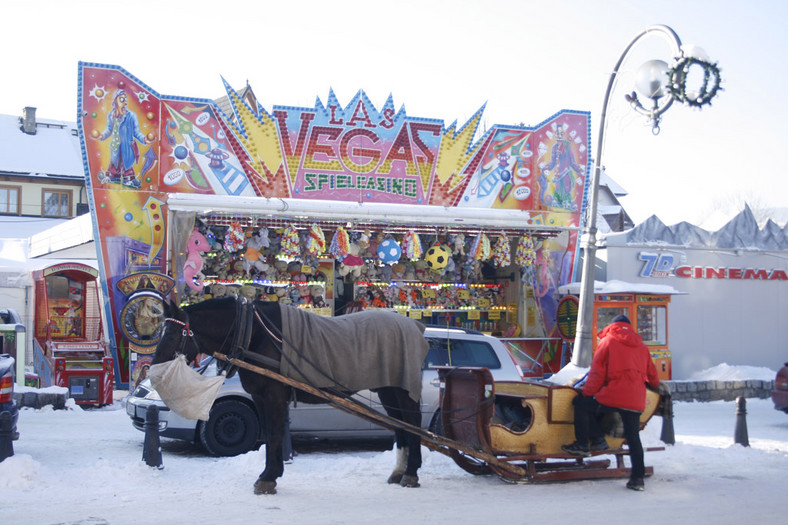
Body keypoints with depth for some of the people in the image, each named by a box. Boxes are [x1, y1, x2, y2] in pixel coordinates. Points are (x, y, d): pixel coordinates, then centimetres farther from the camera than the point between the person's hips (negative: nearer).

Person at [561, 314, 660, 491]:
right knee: (633, 437, 12)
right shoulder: (641, 346, 19)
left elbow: (597, 372, 0)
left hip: (613, 396, -5)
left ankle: (583, 444, 5)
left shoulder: (608, 341, 6)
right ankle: (638, 478, 10)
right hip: (636, 400, 5)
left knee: (581, 405, 12)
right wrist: (655, 386, 48)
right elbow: (652, 374, 27)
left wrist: (586, 393, 8)